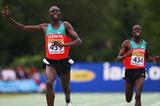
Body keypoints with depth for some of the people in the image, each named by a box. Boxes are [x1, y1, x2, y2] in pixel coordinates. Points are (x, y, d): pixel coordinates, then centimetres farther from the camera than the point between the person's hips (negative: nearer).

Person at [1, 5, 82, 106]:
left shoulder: (65, 25, -3)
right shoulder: (45, 27, 3)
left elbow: (78, 40, -12)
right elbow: (24, 27, 5)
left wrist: (63, 45, -28)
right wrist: (9, 18, -4)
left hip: (63, 62, 0)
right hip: (51, 62, 0)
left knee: (66, 89, 15)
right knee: (49, 83, -28)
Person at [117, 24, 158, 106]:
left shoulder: (144, 43, 11)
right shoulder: (127, 43, -2)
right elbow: (118, 58, -7)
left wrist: (152, 59, 5)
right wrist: (126, 55, -28)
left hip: (140, 71, 1)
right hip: (129, 71, -1)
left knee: (138, 96, -18)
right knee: (128, 99, 10)